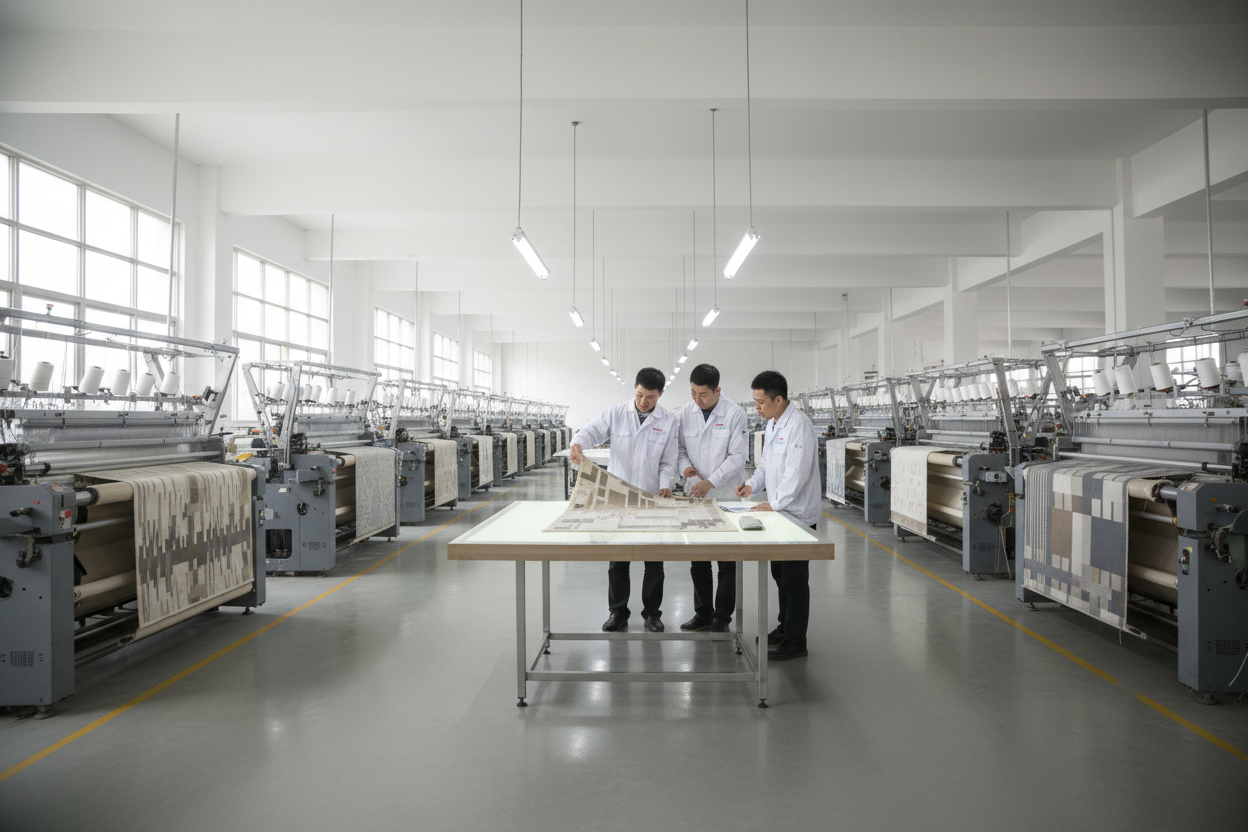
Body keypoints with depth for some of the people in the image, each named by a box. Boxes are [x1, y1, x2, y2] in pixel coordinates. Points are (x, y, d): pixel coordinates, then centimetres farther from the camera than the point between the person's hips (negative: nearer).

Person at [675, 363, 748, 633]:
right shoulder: (686, 412, 2)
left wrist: (711, 481, -20)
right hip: (695, 495, 4)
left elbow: (738, 456, -12)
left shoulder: (734, 413, -10)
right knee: (697, 560, 11)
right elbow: (680, 446, 10)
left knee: (726, 562, 3)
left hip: (725, 497, -4)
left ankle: (722, 617, 16)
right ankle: (703, 613, 24)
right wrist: (685, 466, -12)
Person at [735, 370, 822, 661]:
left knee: (794, 579, -1)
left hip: (797, 514, -9)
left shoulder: (799, 425, -20)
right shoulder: (773, 424, 10)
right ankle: (785, 627, 34)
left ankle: (795, 642, 10)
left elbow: (797, 473, -25)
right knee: (780, 573, 19)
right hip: (779, 512, 10)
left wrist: (774, 504, -21)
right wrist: (753, 484, 4)